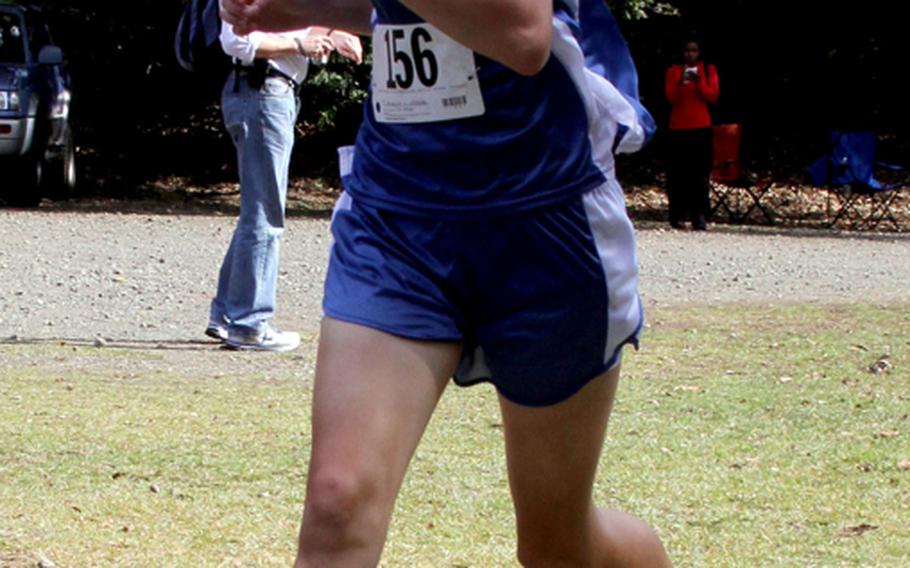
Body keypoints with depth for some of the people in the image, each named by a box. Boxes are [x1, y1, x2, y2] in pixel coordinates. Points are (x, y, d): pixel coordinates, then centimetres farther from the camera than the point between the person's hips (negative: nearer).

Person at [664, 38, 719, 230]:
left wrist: (699, 81, -13)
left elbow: (712, 96, 0)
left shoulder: (708, 70, 9)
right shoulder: (673, 71, 8)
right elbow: (671, 98, -2)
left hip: (701, 128, 0)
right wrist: (681, 82, -17)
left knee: (700, 174, -8)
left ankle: (700, 216, -11)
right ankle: (678, 215, 0)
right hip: (678, 127, 0)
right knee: (678, 173, -4)